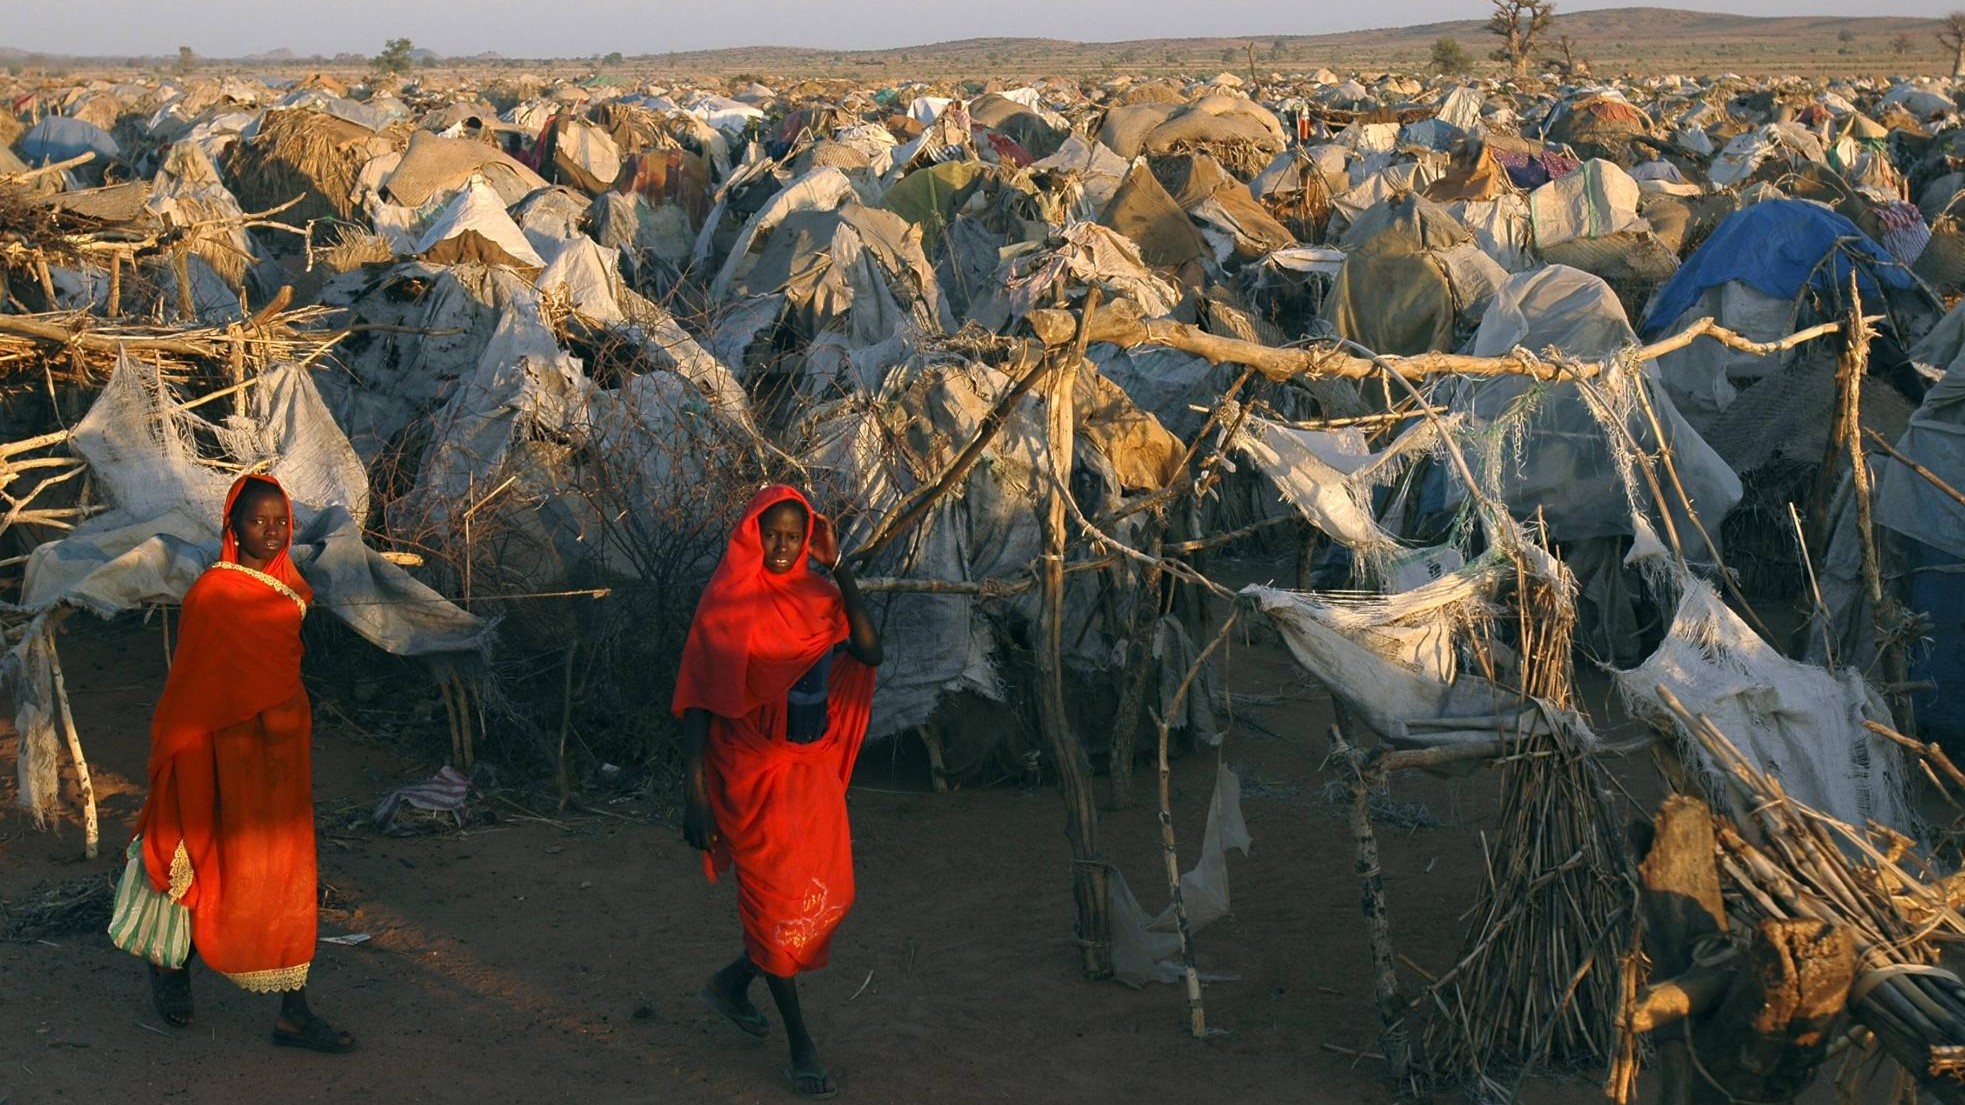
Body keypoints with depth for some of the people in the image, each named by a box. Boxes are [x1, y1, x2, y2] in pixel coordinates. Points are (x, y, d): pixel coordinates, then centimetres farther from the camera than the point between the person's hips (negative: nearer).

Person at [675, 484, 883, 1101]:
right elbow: (698, 701, -12)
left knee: (828, 898, 12)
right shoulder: (727, 603, -11)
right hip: (755, 771, -6)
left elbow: (869, 652, -10)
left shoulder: (816, 595, 4)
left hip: (813, 768, 6)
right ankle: (800, 1044, 15)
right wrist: (695, 795, -17)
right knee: (776, 898, 2)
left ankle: (733, 983, 33)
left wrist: (839, 568, -12)